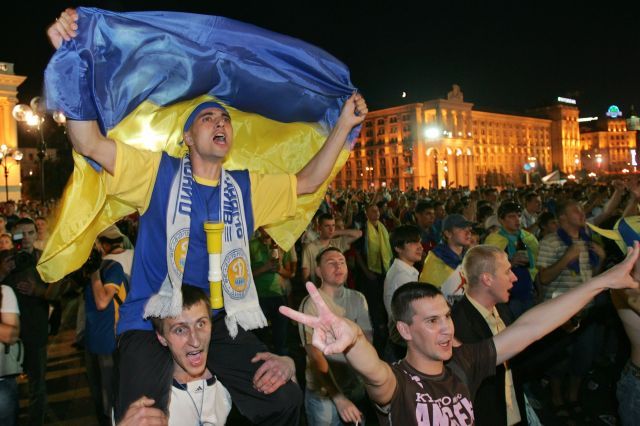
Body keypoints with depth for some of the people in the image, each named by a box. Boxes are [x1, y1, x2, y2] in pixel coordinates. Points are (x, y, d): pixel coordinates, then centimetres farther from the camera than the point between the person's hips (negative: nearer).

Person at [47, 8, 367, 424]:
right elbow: (91, 143, -10)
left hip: (223, 327, 3)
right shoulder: (160, 173, 0)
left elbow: (307, 182, 12)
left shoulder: (247, 187, 11)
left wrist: (343, 125, 7)